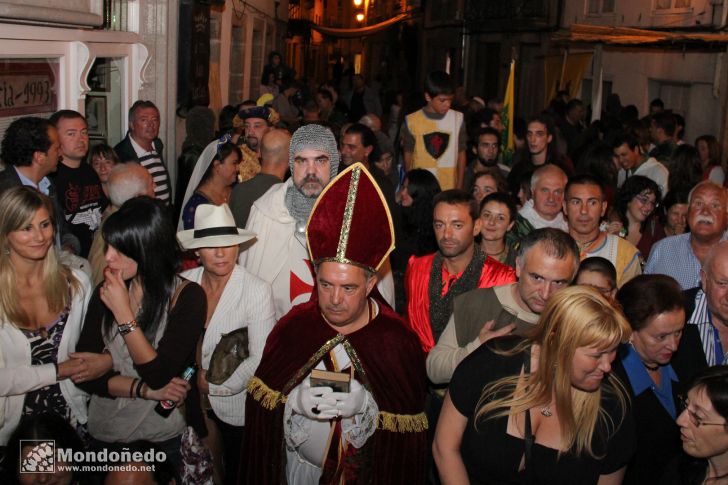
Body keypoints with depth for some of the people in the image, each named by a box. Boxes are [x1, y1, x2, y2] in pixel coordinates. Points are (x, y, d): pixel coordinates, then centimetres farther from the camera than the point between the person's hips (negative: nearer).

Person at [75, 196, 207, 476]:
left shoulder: (187, 296, -15)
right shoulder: (105, 292, -3)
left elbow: (160, 375, -21)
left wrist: (122, 312, -21)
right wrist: (145, 390, -17)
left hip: (166, 436, -3)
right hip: (105, 433, 4)